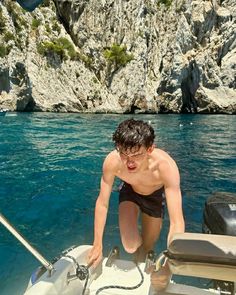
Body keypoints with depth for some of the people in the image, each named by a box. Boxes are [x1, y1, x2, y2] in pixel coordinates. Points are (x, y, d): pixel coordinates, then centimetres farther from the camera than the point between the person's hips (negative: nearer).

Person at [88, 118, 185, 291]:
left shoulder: (165, 165, -42)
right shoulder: (112, 161, -37)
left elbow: (177, 221, -40)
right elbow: (102, 203, -23)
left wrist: (170, 264, -47)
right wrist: (97, 246, -16)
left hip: (155, 195, 0)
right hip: (130, 190, 1)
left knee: (148, 247, 14)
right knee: (130, 247, -15)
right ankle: (138, 238, 22)